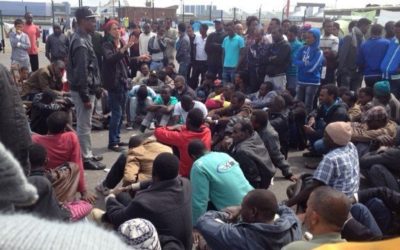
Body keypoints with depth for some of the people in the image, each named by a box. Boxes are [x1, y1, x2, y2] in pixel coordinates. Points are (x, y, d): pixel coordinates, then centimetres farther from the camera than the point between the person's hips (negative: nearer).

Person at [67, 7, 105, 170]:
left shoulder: (83, 38, 11)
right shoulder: (80, 43, -20)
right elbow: (81, 73, -23)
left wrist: (94, 88, 18)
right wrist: (85, 97, -21)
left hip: (87, 89, 10)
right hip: (82, 90, -10)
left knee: (85, 124, 18)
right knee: (84, 126, 0)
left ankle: (87, 154, 29)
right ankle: (85, 158, 10)